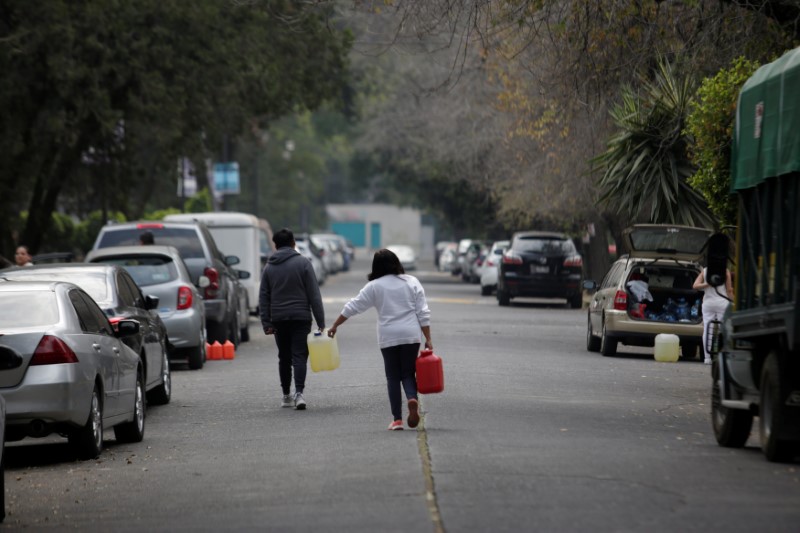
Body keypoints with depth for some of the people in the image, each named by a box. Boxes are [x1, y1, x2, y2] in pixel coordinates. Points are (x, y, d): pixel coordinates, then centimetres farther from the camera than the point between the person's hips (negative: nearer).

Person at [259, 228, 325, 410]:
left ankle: (286, 395, 17)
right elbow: (314, 294, -6)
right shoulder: (303, 263, -3)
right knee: (299, 356, -5)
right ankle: (299, 392, -21)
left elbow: (263, 297, 5)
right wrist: (320, 321, -5)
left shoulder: (269, 267, 7)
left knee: (284, 358, 13)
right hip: (301, 318, -3)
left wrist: (266, 323, 5)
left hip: (279, 320, 3)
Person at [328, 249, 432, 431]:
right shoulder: (412, 282, 6)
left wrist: (335, 326, 13)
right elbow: (423, 313, 3)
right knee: (408, 374, 10)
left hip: (388, 337, -1)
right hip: (411, 336, 1)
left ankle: (397, 419, 2)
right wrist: (428, 339, 5)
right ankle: (412, 398, -21)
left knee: (393, 377, 7)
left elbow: (352, 307, 3)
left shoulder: (374, 286, 1)